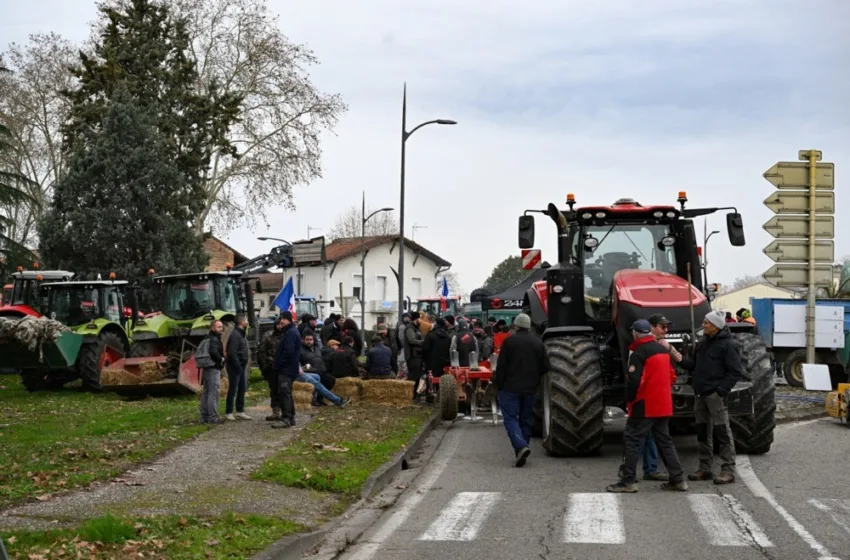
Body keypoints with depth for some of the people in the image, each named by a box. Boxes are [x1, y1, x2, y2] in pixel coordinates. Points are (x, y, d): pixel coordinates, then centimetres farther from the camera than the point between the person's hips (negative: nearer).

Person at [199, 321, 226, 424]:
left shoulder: (209, 338, 18)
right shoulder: (214, 339, -15)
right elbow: (213, 352, -30)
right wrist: (221, 359, -15)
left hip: (207, 369, 11)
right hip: (213, 369, -11)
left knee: (206, 392, 14)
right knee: (213, 393, -10)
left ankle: (204, 416, 20)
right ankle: (212, 417, -11)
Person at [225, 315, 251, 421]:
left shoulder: (241, 334, 15)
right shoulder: (235, 335, -16)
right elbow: (231, 353, -23)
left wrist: (243, 365, 11)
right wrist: (238, 366, -21)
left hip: (242, 366, 10)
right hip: (235, 367, -10)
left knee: (242, 388, 12)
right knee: (233, 389, -4)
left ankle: (240, 411, 19)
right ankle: (228, 412, 3)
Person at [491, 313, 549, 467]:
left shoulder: (509, 342, -9)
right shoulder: (538, 343, 4)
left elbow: (501, 366, -10)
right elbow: (545, 367, 5)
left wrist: (498, 385, -1)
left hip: (511, 387, -4)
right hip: (530, 389, 4)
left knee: (510, 418, -4)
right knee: (526, 420, 14)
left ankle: (521, 447, -25)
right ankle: (522, 452, 16)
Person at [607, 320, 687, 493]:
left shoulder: (638, 353, -14)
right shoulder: (663, 350, 11)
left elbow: (633, 381, -20)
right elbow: (672, 376, 18)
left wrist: (629, 401, -7)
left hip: (645, 406, -8)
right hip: (664, 405, 8)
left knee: (632, 440, -3)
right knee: (665, 441, 15)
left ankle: (628, 481, -6)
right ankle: (678, 479, 14)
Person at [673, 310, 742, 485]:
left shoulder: (728, 345, -11)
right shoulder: (702, 343, 13)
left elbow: (736, 371, -14)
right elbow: (694, 365, 17)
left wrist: (721, 390, -19)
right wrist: (681, 359, -1)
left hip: (715, 395, -8)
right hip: (701, 393, 8)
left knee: (722, 432, -6)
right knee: (703, 432, 13)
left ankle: (728, 470, -3)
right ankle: (705, 468, 21)